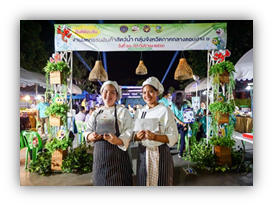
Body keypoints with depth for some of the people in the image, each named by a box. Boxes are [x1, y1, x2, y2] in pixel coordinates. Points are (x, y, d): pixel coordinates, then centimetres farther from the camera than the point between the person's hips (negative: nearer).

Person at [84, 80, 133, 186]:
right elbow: (88, 131, 14)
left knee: (117, 182, 2)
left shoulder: (123, 111, -1)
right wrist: (91, 137, -9)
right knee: (99, 181, 12)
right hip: (99, 154, 4)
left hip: (117, 154, -4)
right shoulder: (96, 113, 12)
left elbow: (128, 132, -8)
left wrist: (118, 140, -26)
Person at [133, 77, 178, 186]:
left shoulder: (165, 110, -8)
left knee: (161, 182, 8)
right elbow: (133, 134, 10)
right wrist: (137, 136, -14)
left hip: (160, 154, -3)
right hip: (143, 153, 4)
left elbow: (174, 136, -10)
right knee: (143, 182, 13)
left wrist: (155, 137, -25)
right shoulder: (139, 112, 5)